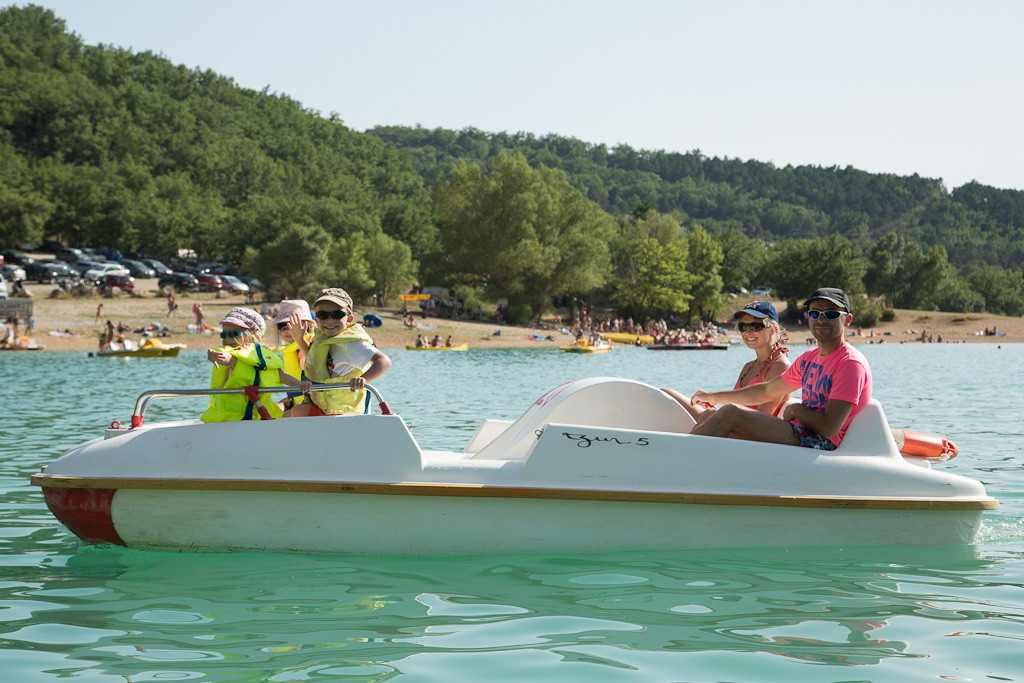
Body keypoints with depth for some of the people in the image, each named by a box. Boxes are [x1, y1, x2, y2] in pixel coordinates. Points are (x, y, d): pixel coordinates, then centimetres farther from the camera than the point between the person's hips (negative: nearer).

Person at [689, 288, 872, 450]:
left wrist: (795, 410, -1)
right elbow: (767, 391, 31)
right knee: (708, 416, 3)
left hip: (823, 445, -9)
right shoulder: (809, 358, 18)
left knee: (731, 413, -20)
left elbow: (829, 428, -19)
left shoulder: (851, 363, -10)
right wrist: (715, 397, 35)